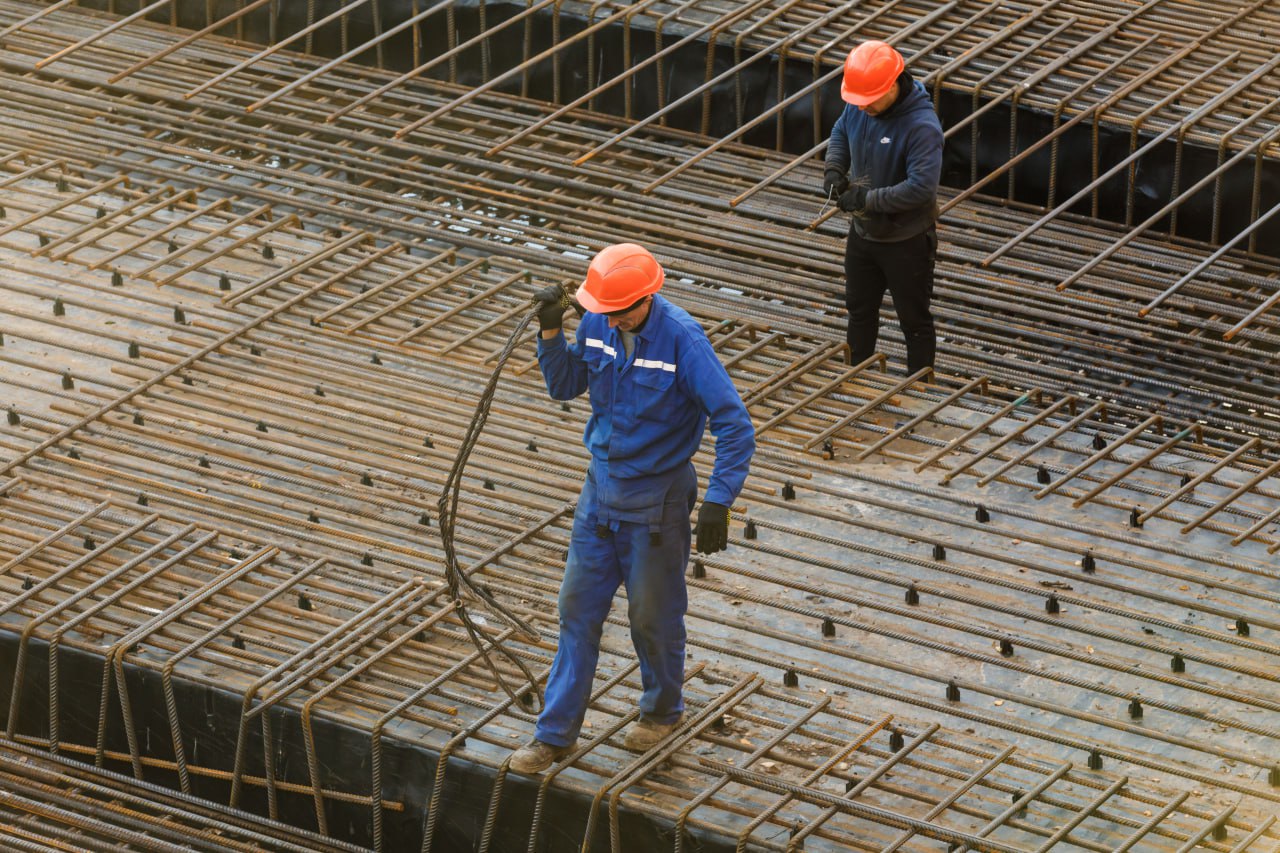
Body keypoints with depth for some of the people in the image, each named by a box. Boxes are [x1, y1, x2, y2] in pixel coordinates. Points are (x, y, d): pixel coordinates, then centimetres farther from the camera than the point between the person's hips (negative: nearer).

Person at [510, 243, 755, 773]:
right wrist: (550, 333, -10)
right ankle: (555, 734, 17)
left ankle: (663, 711, 37)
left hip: (656, 502, -5)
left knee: (653, 615, 12)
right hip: (601, 490, 5)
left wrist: (718, 502, -28)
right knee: (578, 609, 9)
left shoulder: (682, 341, -25)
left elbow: (735, 427, -23)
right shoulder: (597, 324, -8)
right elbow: (564, 387, 8)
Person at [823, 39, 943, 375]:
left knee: (914, 321, 8)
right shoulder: (859, 106, -9)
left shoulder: (922, 126, -30)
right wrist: (834, 168, -6)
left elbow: (921, 188, -36)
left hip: (906, 242, -7)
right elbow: (841, 133, 13)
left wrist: (868, 199, -32)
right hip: (863, 233, 7)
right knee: (859, 310, 23)